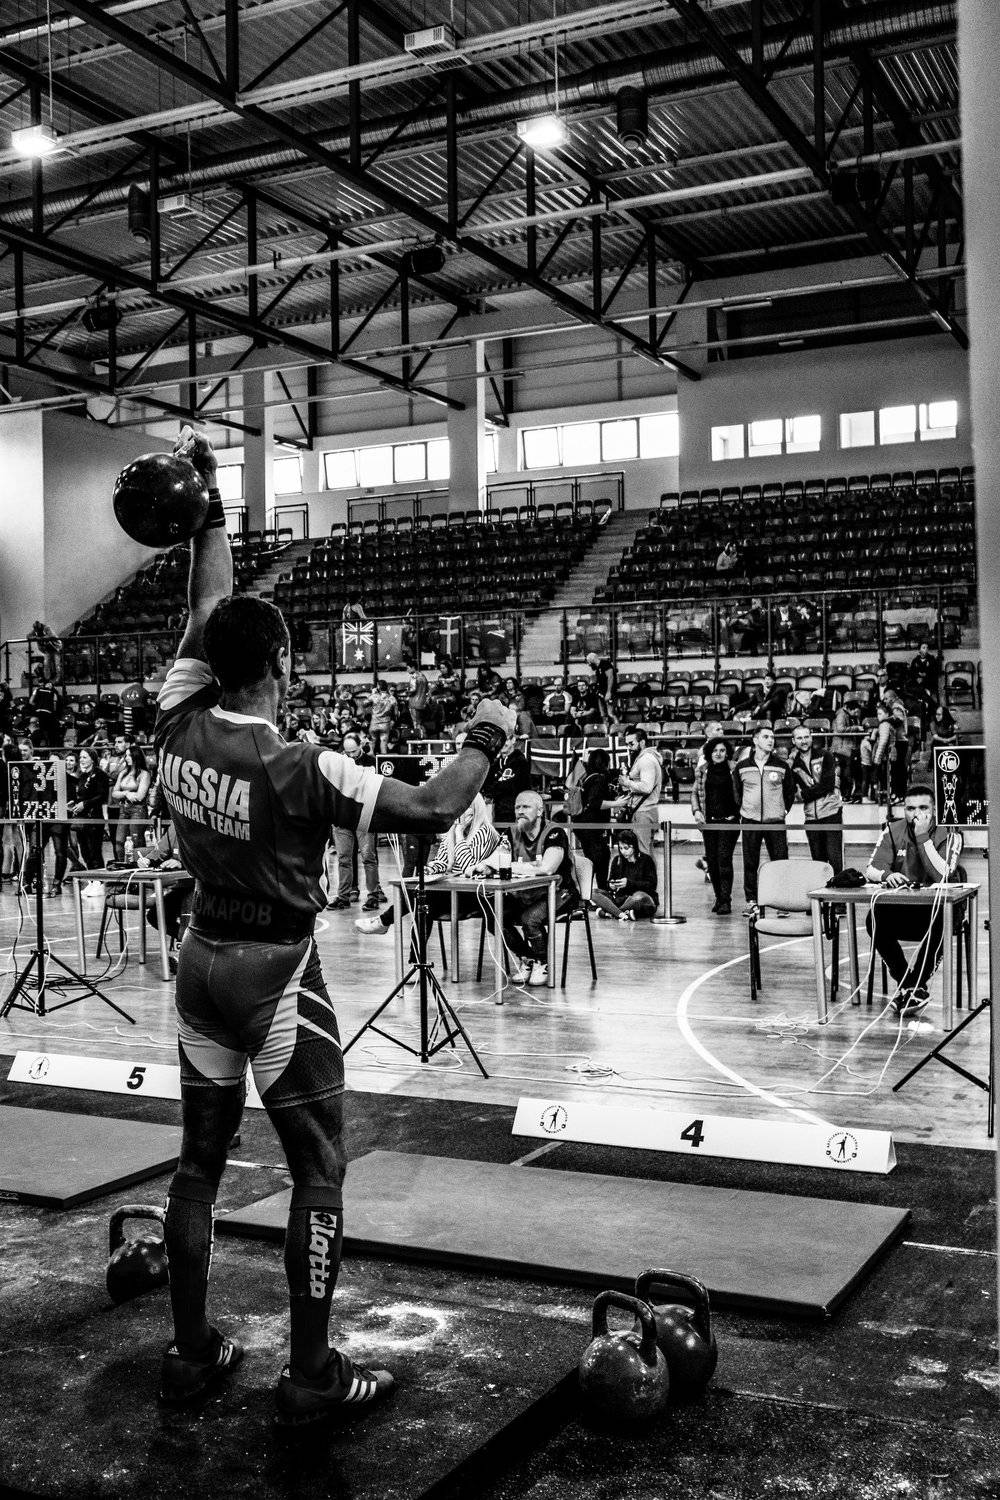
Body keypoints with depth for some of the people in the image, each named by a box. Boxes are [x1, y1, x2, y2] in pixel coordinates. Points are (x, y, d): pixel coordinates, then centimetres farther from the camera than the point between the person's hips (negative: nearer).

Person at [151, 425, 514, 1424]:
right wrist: (486, 740, -5)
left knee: (199, 1160, 16)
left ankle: (190, 1353, 27)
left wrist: (209, 509, 18)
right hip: (274, 974, -7)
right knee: (318, 1175, 6)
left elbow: (206, 612, 8)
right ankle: (311, 1375, 13)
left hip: (203, 960, 7)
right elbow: (430, 809, -21)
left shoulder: (179, 727, -6)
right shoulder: (297, 769, -22)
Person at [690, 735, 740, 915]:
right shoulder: (702, 770, 8)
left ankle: (726, 901, -9)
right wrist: (696, 811, -1)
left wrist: (738, 814, -5)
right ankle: (719, 898, 19)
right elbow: (695, 793, 14)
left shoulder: (734, 770, -1)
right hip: (708, 821, 4)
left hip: (729, 820, -4)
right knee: (711, 860, 6)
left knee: (724, 858, -11)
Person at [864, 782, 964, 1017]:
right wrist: (886, 875, -27)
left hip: (935, 907, -3)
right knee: (875, 919, -27)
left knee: (939, 922, -36)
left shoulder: (949, 834, -5)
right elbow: (871, 870, -3)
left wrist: (923, 836, -21)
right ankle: (908, 986, -14)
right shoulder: (893, 831, 4)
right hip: (899, 909, 3)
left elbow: (942, 876, -20)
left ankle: (914, 987, -17)